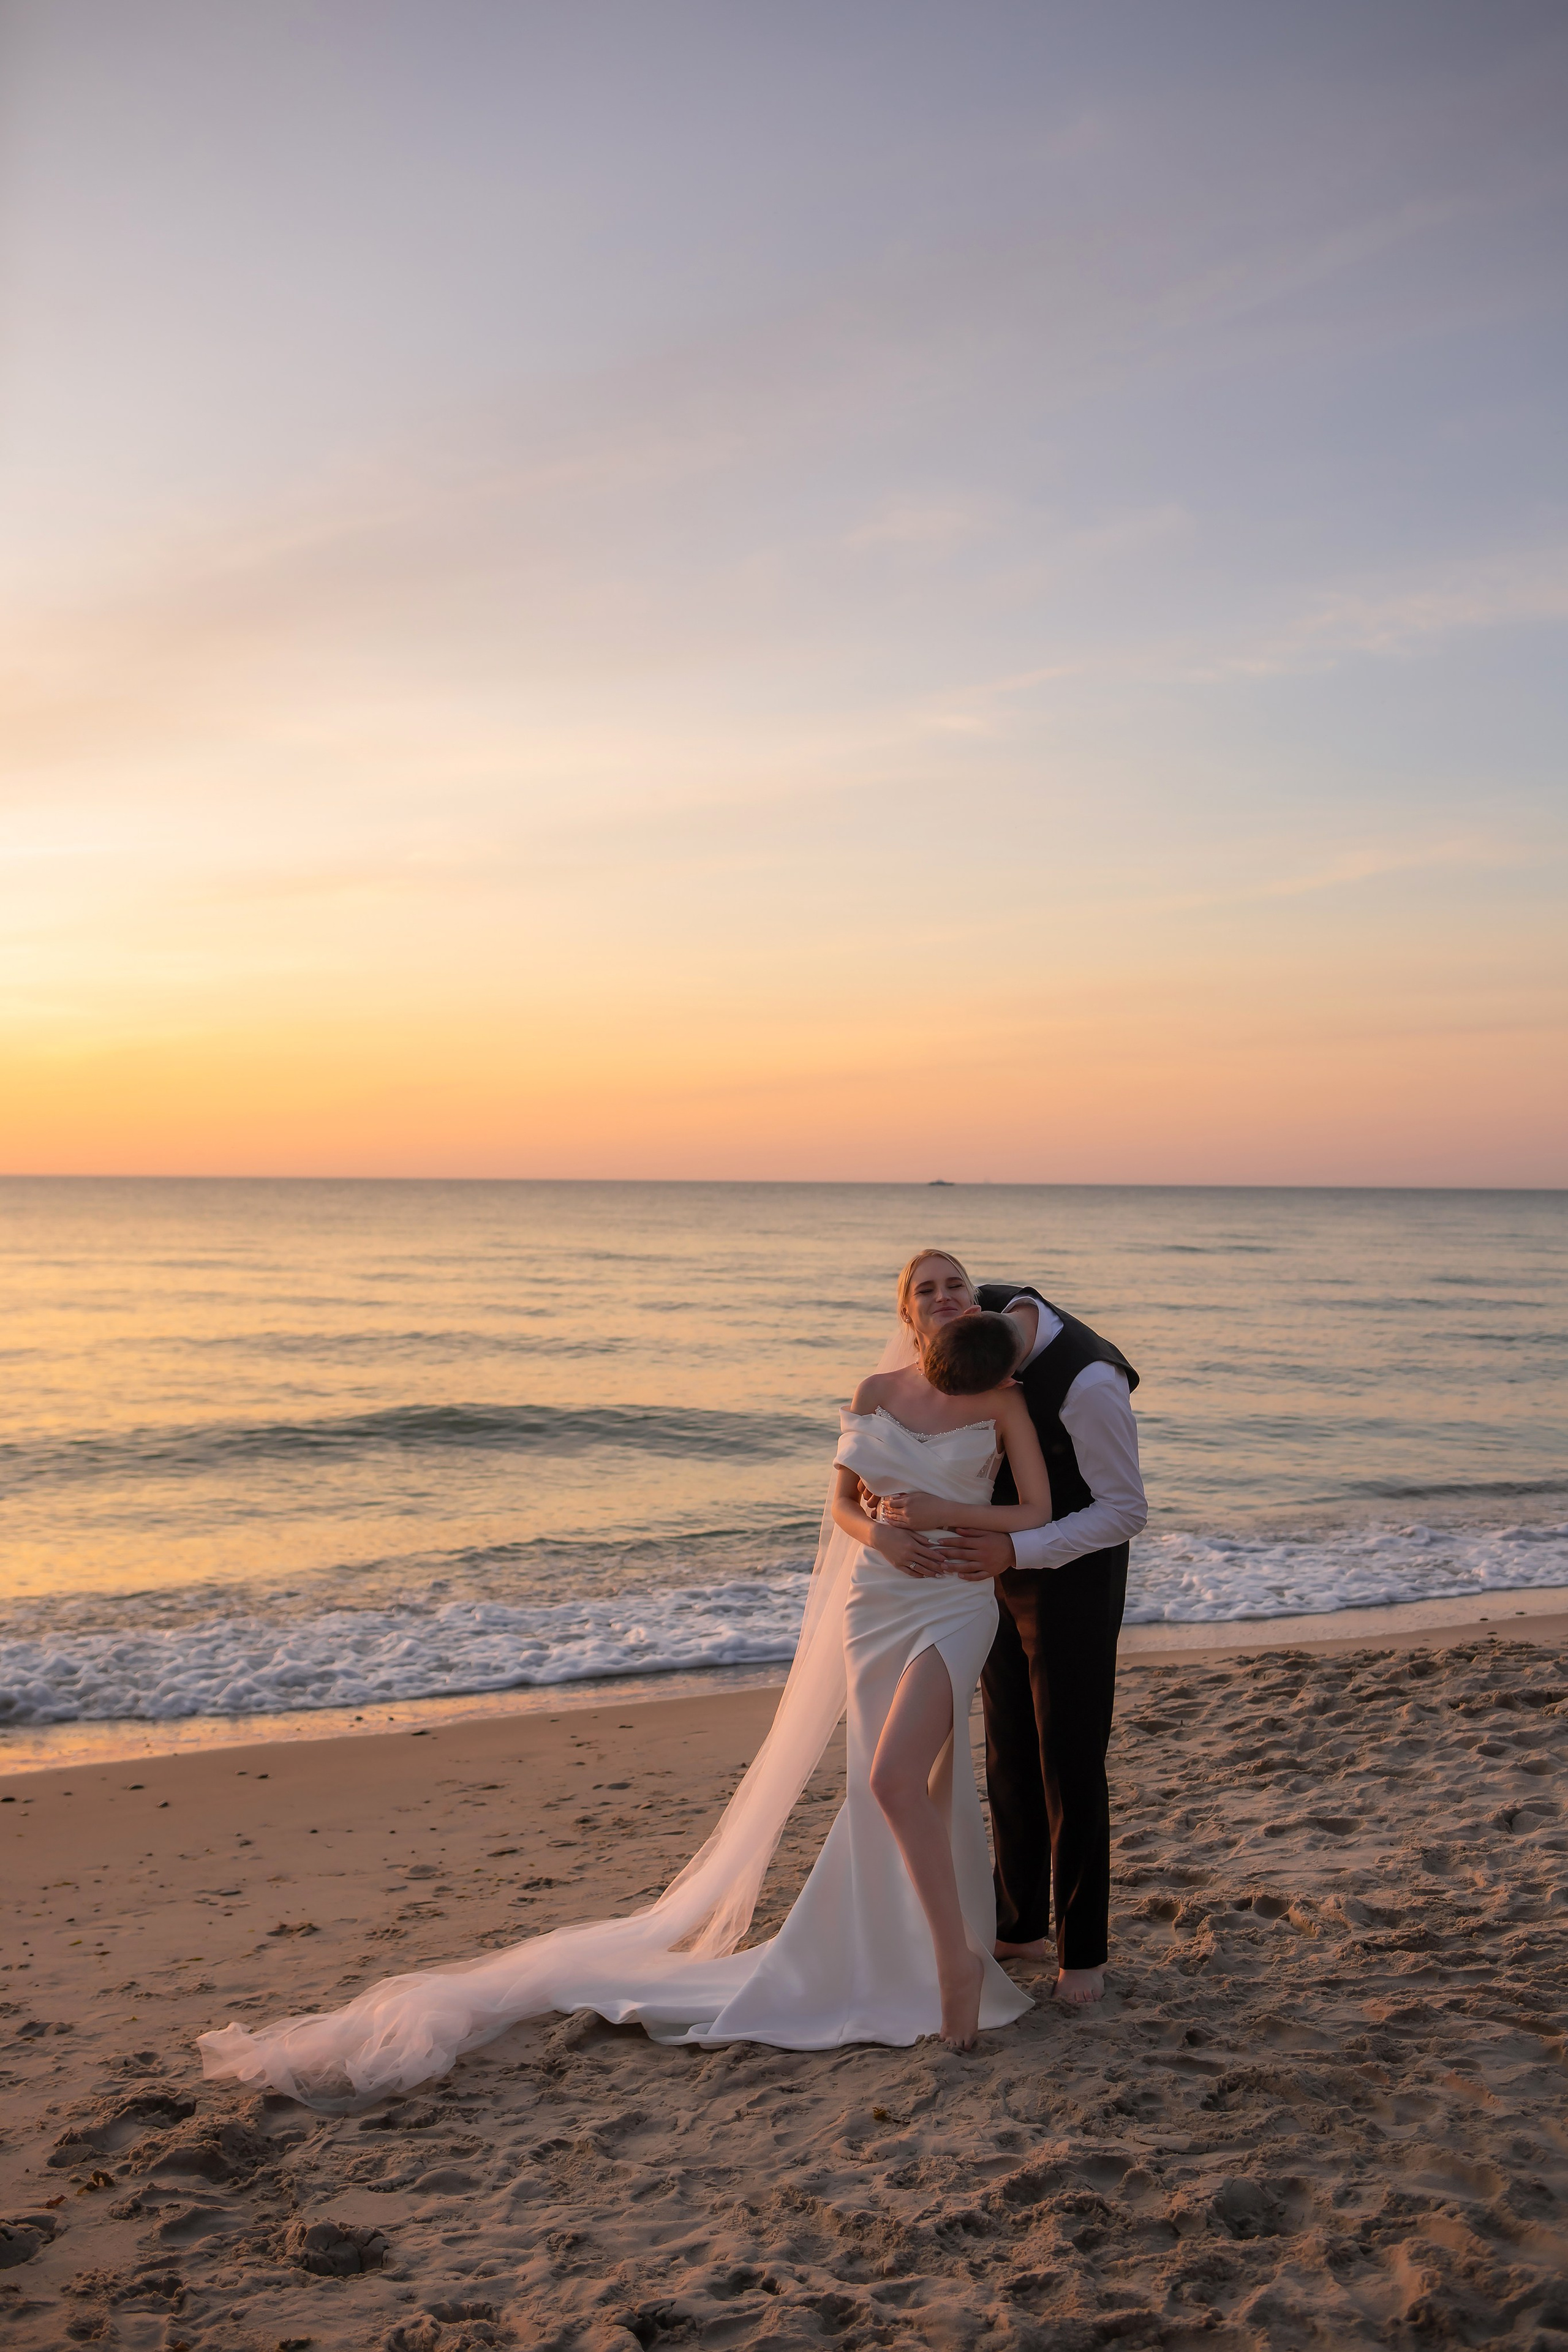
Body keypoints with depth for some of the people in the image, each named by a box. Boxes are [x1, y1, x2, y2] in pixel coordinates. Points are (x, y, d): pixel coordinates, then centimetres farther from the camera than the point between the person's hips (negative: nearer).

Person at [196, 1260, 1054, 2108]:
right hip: (874, 1608, 4)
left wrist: (933, 1511, -16)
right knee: (918, 1793, 4)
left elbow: (1037, 1514, -7)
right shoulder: (875, 1394, 3)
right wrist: (875, 1534, -13)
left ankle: (957, 1952, -5)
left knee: (894, 1780, -20)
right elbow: (841, 1502, 10)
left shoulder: (1005, 1401, -5)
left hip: (952, 1608, -4)